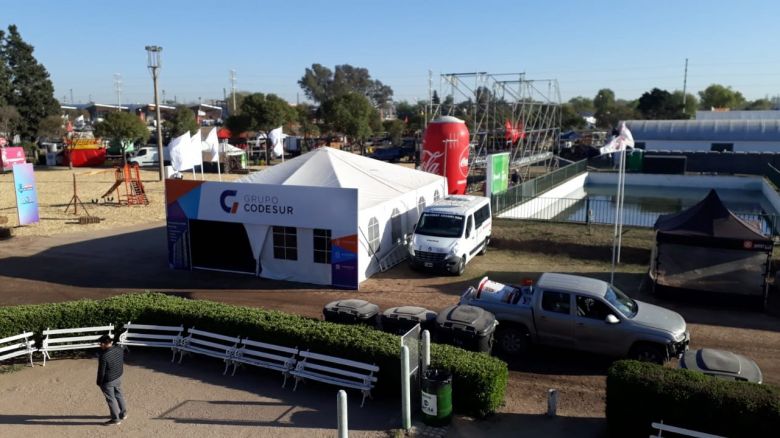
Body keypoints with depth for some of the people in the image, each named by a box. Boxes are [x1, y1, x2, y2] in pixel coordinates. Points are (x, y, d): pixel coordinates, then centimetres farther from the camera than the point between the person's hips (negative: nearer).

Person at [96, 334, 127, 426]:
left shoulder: (104, 356, -30)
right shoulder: (120, 349, -10)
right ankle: (123, 413, 39)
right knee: (119, 395, 24)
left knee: (111, 399, 10)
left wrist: (99, 382, -5)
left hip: (108, 381, -7)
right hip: (118, 377, 7)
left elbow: (101, 371, -20)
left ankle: (116, 419, 24)